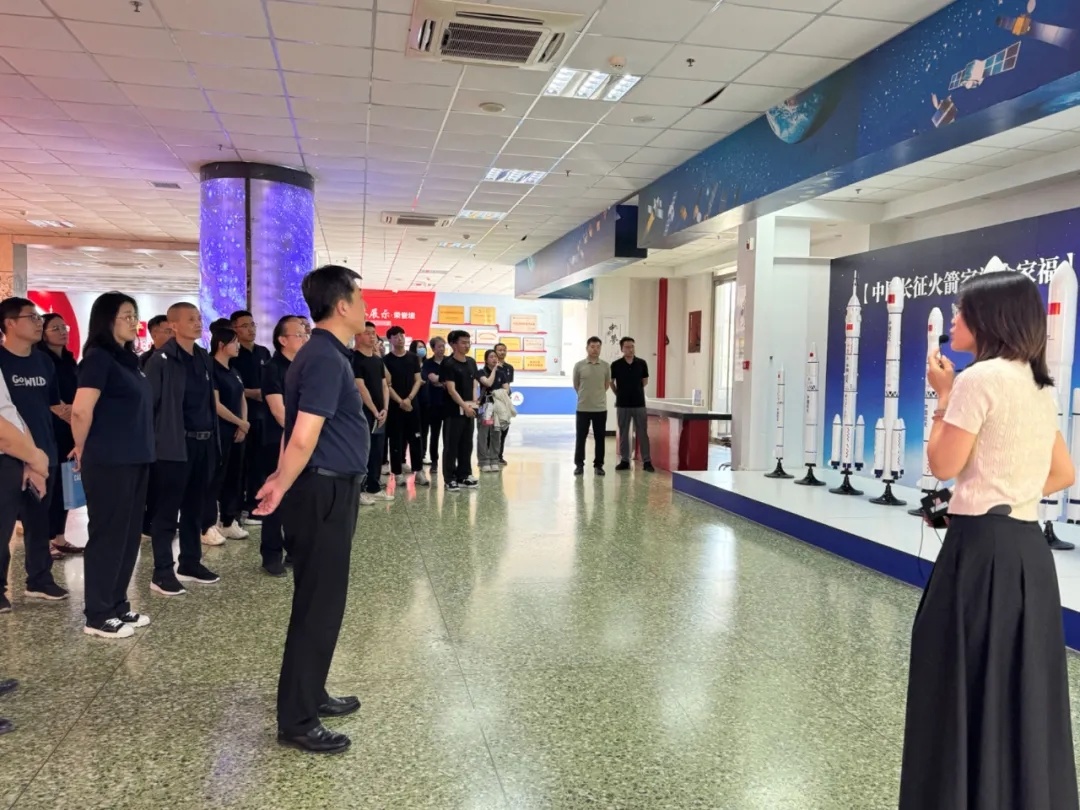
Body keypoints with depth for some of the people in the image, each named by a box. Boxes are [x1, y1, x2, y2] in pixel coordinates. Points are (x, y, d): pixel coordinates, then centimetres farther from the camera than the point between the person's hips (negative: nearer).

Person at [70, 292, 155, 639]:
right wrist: (84, 451, -6)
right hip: (109, 462, -8)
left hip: (134, 460, 8)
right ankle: (98, 616, 11)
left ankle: (118, 606, 24)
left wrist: (141, 452, 15)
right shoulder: (98, 358, -12)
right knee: (107, 535, 0)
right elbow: (81, 411, -20)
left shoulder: (128, 359, 13)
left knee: (128, 535, 13)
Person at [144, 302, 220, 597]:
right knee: (167, 510, 0)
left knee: (195, 507, 14)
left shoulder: (204, 358, 13)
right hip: (174, 445, -7)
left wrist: (213, 437, 13)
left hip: (203, 442, 7)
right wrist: (153, 441, -14)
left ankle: (190, 564, 25)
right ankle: (162, 573, 7)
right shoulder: (162, 360, -9)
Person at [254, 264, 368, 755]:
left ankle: (310, 695, 32)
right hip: (324, 493, -10)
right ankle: (296, 720, 11)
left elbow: (303, 433, 18)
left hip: (329, 490, 10)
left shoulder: (325, 354, 13)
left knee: (321, 601, 18)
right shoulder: (326, 359, -19)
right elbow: (304, 438, -23)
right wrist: (281, 489, -12)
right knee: (318, 606, -1)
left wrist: (282, 481, 20)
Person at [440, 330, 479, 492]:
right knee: (451, 446, -1)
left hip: (469, 410, 7)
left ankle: (464, 476, 20)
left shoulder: (471, 362, 11)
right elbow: (451, 389, -15)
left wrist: (473, 403, 3)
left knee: (467, 445, 11)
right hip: (454, 410, -7)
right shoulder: (448, 364, -11)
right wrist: (464, 406, -18)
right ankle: (449, 479, 4)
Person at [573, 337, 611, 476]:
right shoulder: (579, 365, -3)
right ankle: (579, 465, 14)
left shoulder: (605, 366, 1)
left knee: (600, 438, 6)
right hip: (583, 408, -1)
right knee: (581, 437, 4)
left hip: (600, 408, 1)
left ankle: (598, 465, 16)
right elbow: (576, 385, 8)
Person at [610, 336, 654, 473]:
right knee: (623, 434, 7)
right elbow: (611, 382, 9)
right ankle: (624, 460, 15)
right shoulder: (616, 365, -3)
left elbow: (645, 381, 13)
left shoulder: (642, 363, 0)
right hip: (622, 404, 0)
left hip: (639, 403, 0)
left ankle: (647, 461, 5)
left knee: (642, 433, 1)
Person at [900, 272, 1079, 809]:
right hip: (1027, 548, 9)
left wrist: (944, 395, -2)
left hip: (982, 548, -9)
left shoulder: (980, 377, -13)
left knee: (966, 684, 2)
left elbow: (943, 465, -11)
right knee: (1021, 686, 17)